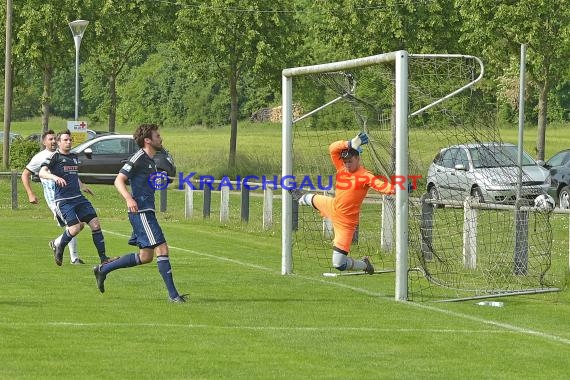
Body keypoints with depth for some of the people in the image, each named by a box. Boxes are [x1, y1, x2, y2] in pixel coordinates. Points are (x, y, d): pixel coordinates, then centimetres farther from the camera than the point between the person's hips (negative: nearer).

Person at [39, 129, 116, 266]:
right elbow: (42, 173, -17)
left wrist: (82, 186, 44)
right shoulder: (55, 156, -5)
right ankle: (58, 247, 10)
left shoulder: (74, 156, 17)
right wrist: (55, 177, -35)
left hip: (78, 198, 7)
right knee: (75, 228, -19)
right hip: (63, 200, -7)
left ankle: (103, 257, -1)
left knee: (95, 224, -6)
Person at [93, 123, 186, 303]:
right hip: (141, 212, -10)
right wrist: (129, 199, -31)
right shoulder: (139, 158, -10)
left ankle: (103, 270, 21)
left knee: (145, 257, 11)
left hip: (147, 212, 10)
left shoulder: (150, 161, 19)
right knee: (162, 248, -13)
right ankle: (173, 294, -12)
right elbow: (119, 180, -17)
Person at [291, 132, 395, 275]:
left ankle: (364, 265, 22)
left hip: (344, 221, -7)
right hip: (332, 207, 7)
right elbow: (333, 148, -17)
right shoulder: (342, 167, -7)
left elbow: (382, 186, -40)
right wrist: (350, 144, -31)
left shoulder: (365, 176, -25)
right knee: (313, 199, 39)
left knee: (339, 264, -10)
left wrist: (396, 189, -59)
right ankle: (301, 198, 79)